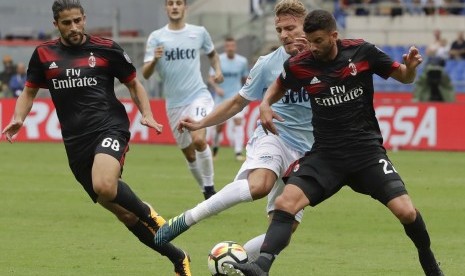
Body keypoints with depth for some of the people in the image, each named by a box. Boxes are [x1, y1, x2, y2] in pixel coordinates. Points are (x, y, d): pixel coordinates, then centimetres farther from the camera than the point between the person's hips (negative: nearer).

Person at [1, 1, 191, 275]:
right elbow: (30, 92, 19)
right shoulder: (44, 54, 8)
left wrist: (147, 115, -5)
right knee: (122, 211, 2)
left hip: (110, 128, -4)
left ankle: (149, 215, -7)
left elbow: (134, 84, 11)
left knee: (104, 186, -34)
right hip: (76, 142, 4)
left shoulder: (106, 49, 1)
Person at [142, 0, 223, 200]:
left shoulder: (199, 32, 4)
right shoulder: (156, 37, 0)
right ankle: (207, 195, 26)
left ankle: (210, 188, -10)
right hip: (174, 103, 2)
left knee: (199, 140, -25)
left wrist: (217, 70, 5)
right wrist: (154, 60, -26)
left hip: (198, 95, -2)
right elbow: (145, 74, -5)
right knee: (189, 154, 7)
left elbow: (212, 53, 25)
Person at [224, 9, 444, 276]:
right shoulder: (300, 65, -3)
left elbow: (403, 77, 5)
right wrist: (265, 104, -1)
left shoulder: (362, 52, -7)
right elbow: (280, 85, 20)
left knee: (406, 211, -14)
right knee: (285, 203, -21)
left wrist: (410, 66, -18)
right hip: (325, 152, 1)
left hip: (367, 149, -1)